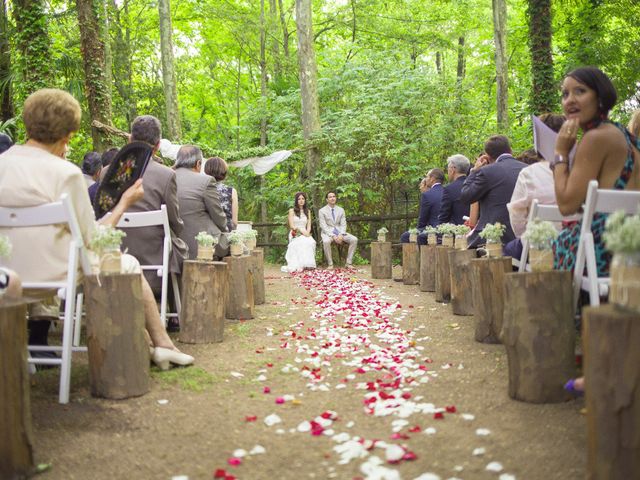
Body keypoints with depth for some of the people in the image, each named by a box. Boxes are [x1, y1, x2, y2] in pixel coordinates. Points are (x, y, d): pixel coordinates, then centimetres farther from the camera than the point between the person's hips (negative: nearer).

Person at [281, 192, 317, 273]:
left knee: (311, 242, -34)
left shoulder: (307, 211, 19)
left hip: (305, 234, 3)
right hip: (295, 234, -3)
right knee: (303, 242, -38)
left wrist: (307, 232, -10)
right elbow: (292, 226, 0)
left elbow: (309, 226, 12)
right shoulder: (292, 211, 7)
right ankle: (300, 265, -39)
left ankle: (308, 264, -31)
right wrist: (301, 231, -15)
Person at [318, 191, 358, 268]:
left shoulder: (341, 210, 11)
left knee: (354, 239, -20)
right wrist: (333, 236, -21)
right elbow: (324, 226, -8)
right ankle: (330, 264, -23)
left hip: (340, 232, 4)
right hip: (328, 232, -4)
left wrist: (341, 235, -15)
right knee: (326, 241, -38)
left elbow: (343, 224, 5)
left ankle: (349, 263, -15)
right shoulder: (322, 211, -1)